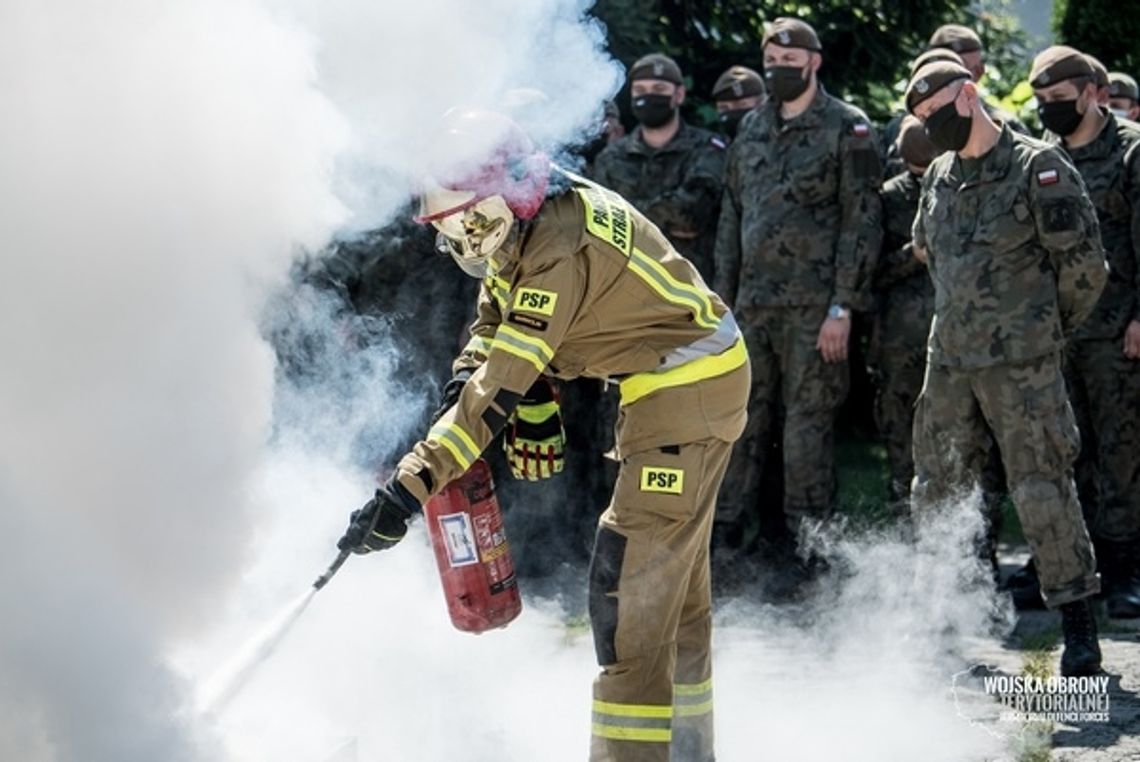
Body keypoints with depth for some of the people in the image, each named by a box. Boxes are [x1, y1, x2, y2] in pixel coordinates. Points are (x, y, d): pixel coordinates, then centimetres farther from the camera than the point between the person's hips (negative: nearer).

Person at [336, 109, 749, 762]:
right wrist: (466, 377, -5)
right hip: (695, 378, 11)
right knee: (676, 574, 20)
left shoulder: (560, 252, -29)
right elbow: (499, 316, 16)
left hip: (687, 391, -11)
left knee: (632, 582, -14)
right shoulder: (541, 216, 0)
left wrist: (410, 487, -35)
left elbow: (501, 389, -32)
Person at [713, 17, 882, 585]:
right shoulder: (751, 132, 16)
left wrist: (843, 306, -13)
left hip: (813, 304, -6)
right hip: (752, 303, 6)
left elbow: (862, 221, -7)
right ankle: (727, 534, 12)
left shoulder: (846, 129, -3)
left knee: (808, 425, -4)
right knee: (741, 420, 6)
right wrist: (722, 299, 13)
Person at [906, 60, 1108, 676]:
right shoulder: (939, 176, 10)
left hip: (1021, 363, -7)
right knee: (936, 487, 11)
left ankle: (1079, 625, -1)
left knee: (1042, 487, -7)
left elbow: (1084, 264, -8)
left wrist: (1047, 327, 4)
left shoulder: (1038, 168, -10)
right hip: (948, 359, 7)